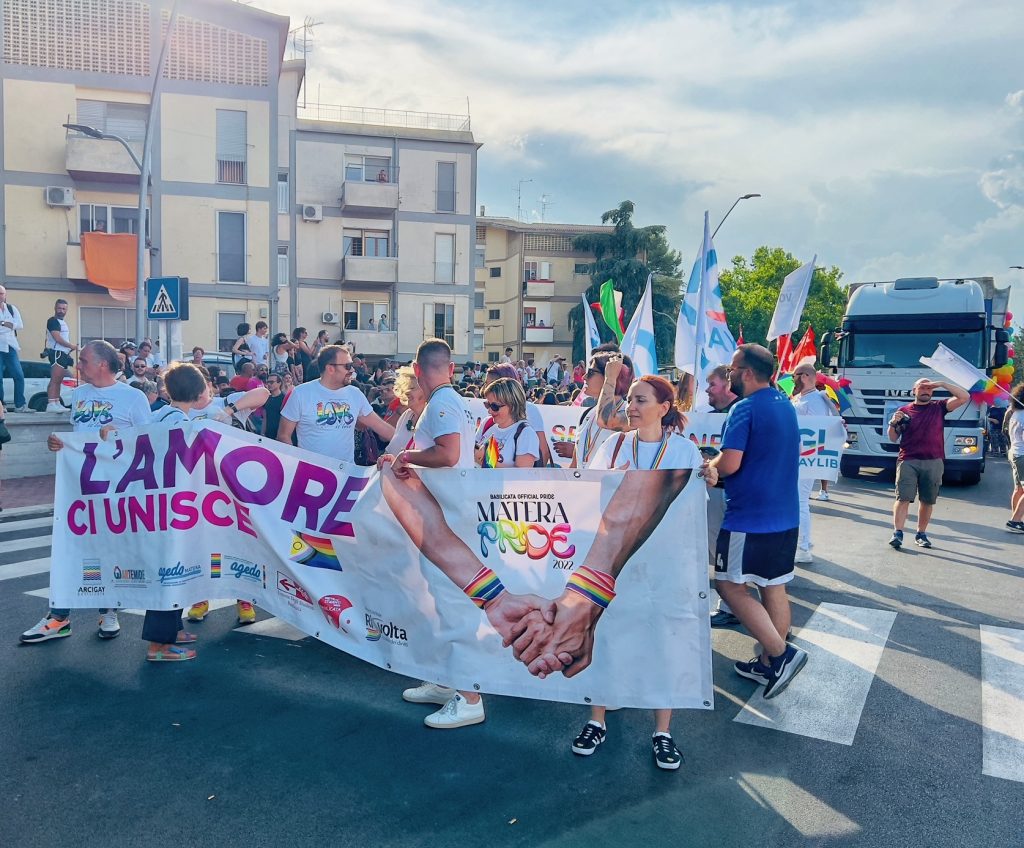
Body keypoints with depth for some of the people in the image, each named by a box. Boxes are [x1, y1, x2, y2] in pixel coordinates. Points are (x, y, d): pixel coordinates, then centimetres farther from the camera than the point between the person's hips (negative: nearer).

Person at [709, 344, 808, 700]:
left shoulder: (745, 409, -15)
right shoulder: (786, 405, 12)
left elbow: (729, 464, -23)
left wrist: (706, 468, -1)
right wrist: (717, 468, 21)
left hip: (748, 516, -9)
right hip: (786, 516, 9)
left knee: (730, 585, 1)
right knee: (774, 588, 13)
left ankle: (782, 653, -4)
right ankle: (768, 664, 21)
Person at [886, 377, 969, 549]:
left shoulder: (939, 407, 10)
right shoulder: (904, 410, 8)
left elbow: (964, 397, 0)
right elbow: (893, 438, 10)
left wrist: (942, 384, -4)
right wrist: (893, 423, -10)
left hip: (933, 462, 2)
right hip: (908, 461, -2)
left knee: (928, 501, 7)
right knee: (903, 498, -9)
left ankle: (921, 534, 17)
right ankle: (897, 533, -11)